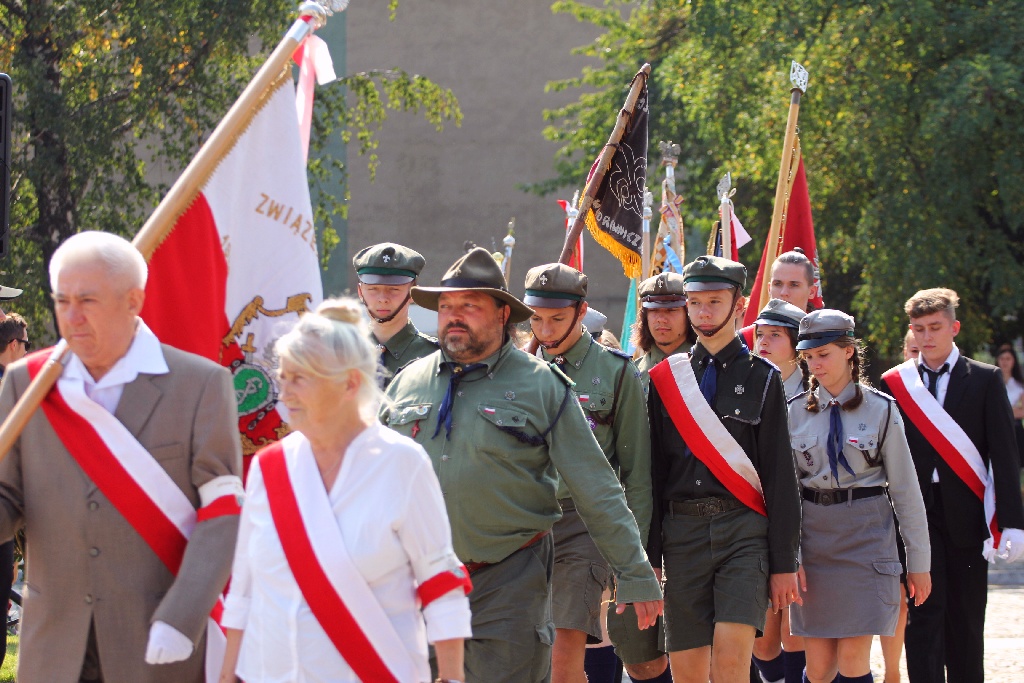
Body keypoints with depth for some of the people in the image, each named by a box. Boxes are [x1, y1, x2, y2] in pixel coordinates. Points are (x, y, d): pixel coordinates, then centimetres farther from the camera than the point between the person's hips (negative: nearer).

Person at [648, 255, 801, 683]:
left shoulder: (762, 378, 4)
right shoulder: (665, 379, 11)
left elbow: (780, 475, 2)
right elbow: (653, 472, 11)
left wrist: (784, 563, -3)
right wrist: (648, 559, 5)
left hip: (744, 530, -3)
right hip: (682, 531, 3)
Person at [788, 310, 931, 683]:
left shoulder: (880, 410, 0)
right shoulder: (796, 412, 6)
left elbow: (906, 490, 2)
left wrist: (919, 561, 2)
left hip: (866, 539, -2)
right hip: (813, 536, 2)